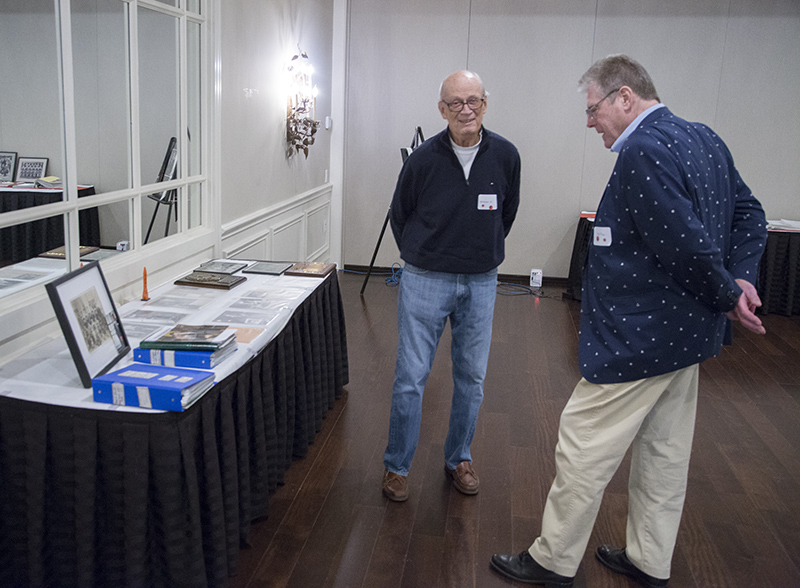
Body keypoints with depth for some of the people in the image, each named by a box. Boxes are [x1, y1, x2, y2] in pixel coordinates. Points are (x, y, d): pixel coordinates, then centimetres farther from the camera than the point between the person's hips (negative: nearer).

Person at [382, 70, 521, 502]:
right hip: (425, 280, -2)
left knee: (471, 378, 12)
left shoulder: (505, 156, -4)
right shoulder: (423, 159, -10)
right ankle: (397, 466, 18)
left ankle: (458, 458, 31)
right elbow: (399, 216, 6)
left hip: (480, 284, 3)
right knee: (411, 377, 1)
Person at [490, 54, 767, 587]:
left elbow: (685, 245, -26)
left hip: (636, 338, -10)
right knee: (665, 450, 19)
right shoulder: (704, 139, 9)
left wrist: (726, 296, -10)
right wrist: (741, 281, -1)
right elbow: (749, 215, 11)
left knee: (583, 452, 4)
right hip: (688, 332, 10)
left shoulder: (642, 151, -22)